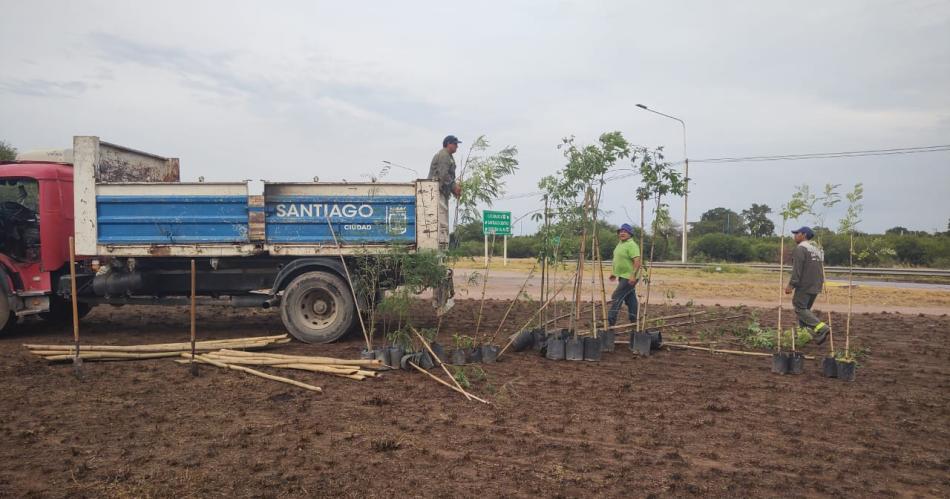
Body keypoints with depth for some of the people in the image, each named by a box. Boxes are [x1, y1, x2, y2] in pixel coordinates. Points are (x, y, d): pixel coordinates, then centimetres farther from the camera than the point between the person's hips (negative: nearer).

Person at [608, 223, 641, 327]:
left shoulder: (631, 245, -16)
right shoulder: (620, 244, 15)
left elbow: (637, 261, -25)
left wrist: (633, 275, -31)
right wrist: (614, 272, 24)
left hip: (629, 278, -10)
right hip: (622, 276, 10)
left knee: (616, 297, -11)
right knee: (630, 299, 14)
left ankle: (610, 322, -9)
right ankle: (634, 321, 21)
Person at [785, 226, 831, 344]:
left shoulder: (800, 248, -11)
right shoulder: (816, 249, 19)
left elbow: (797, 269, -19)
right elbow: (818, 267, 21)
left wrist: (791, 284, -18)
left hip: (804, 285, -9)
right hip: (816, 286, 9)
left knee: (800, 308, -7)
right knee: (805, 308, 16)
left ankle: (821, 328, -21)